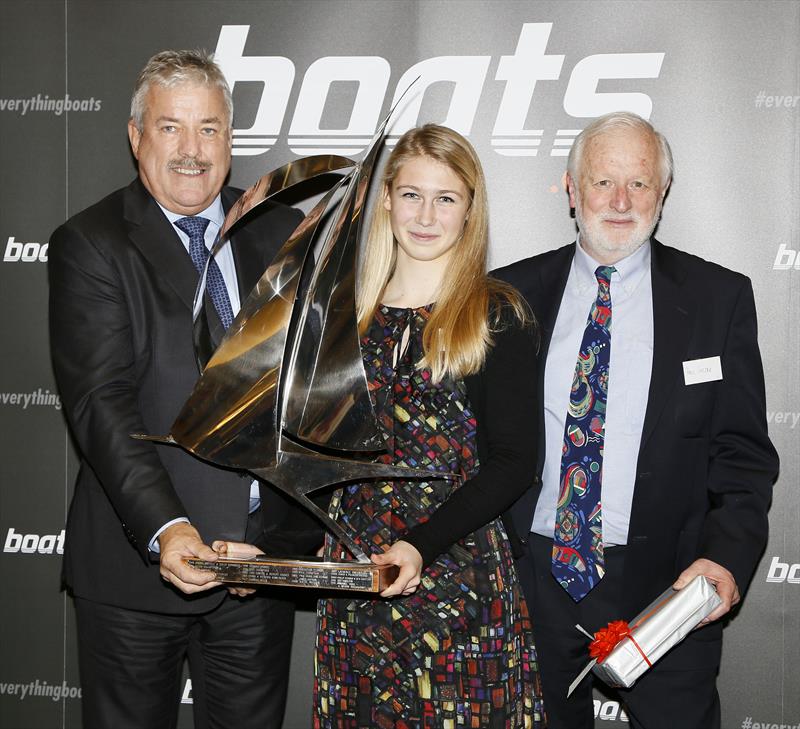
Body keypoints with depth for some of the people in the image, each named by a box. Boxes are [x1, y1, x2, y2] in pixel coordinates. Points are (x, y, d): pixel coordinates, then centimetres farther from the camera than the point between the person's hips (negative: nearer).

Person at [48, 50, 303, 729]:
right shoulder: (90, 246, -6)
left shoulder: (282, 232, 7)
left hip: (265, 550, 4)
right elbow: (102, 404, -17)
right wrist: (163, 529, -27)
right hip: (137, 562, -3)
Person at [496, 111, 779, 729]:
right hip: (534, 577, 2)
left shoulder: (719, 297, 1)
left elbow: (744, 450, 0)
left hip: (667, 584, -1)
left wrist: (728, 556, -15)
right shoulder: (512, 295, 4)